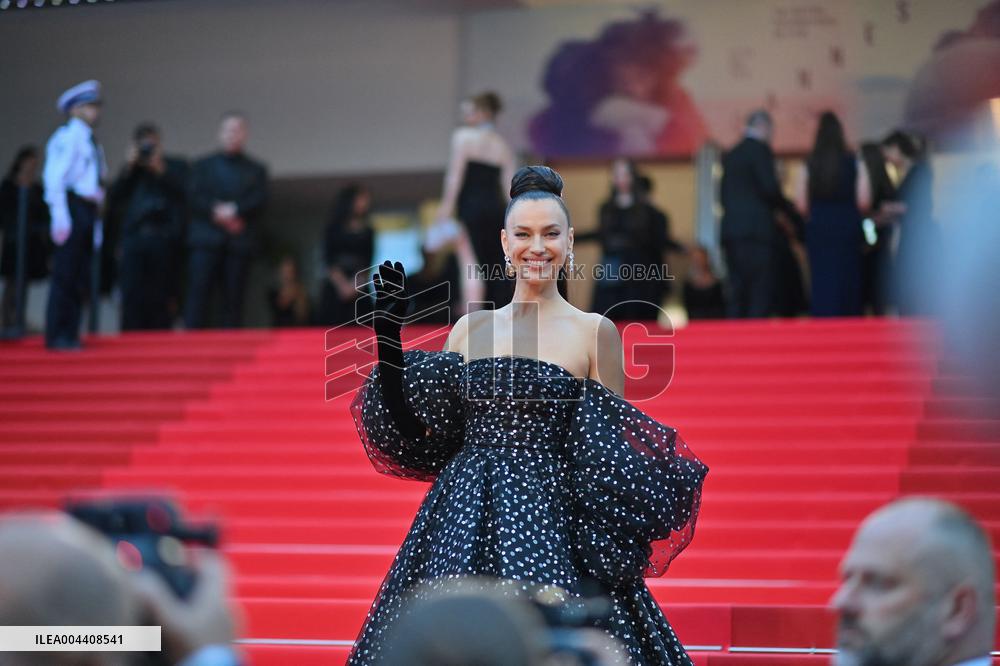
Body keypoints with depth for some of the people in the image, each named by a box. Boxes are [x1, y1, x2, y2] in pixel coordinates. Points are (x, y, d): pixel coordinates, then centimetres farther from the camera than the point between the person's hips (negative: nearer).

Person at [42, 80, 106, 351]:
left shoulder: (89, 141, 20)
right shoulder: (68, 136, -7)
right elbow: (54, 178, -13)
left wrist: (95, 218, 14)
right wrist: (60, 217, -19)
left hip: (88, 210, 9)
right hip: (72, 207, -9)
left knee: (81, 277, 9)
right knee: (65, 274, -7)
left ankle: (70, 336, 13)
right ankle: (57, 336, -4)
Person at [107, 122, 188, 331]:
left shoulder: (176, 166, 12)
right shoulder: (131, 169, 19)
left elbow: (184, 193, -4)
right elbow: (114, 198, 7)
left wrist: (160, 170, -8)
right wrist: (128, 168, -1)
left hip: (162, 237, -2)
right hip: (134, 236, 2)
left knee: (159, 296, -2)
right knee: (132, 296, -5)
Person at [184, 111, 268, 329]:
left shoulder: (256, 170, 16)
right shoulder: (203, 166, 16)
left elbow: (259, 201, 0)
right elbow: (195, 197, 2)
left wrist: (234, 210, -15)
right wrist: (219, 214, -12)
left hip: (238, 243, 1)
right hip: (206, 240, 0)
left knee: (233, 301, -4)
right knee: (198, 294, -10)